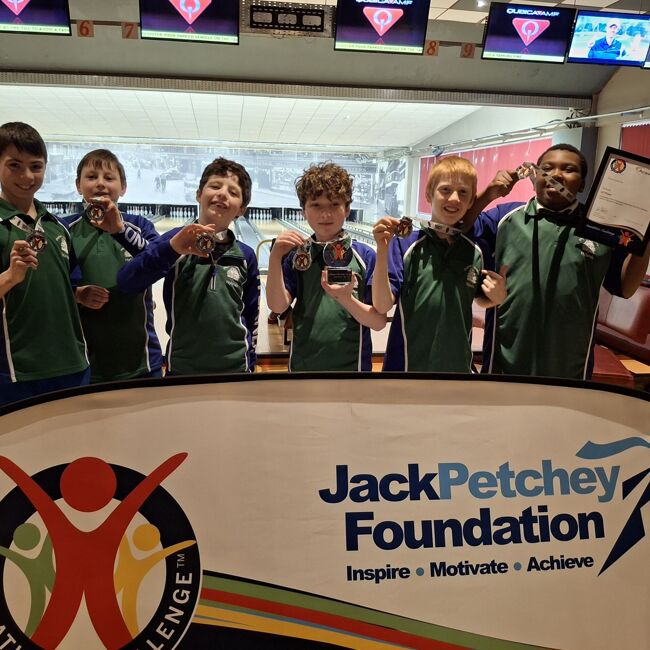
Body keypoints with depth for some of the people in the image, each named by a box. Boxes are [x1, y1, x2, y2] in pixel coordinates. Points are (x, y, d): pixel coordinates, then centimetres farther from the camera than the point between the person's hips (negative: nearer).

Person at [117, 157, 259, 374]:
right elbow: (126, 283, -18)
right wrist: (170, 248, -30)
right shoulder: (178, 241, -6)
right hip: (182, 369, -2)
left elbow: (251, 317, 9)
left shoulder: (245, 256, 1)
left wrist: (250, 363, 11)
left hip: (235, 369, 2)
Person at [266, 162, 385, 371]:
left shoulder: (365, 256, -6)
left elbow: (379, 321, -9)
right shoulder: (296, 255, 0)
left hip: (351, 363, -1)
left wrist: (346, 299, -24)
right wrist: (275, 257, -20)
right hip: (303, 363, 1)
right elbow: (278, 306, -11)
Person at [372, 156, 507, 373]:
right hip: (408, 362, -3)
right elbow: (382, 305, -14)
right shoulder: (405, 244, -9)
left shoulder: (474, 252, 0)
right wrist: (382, 251, -24)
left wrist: (497, 297, -6)